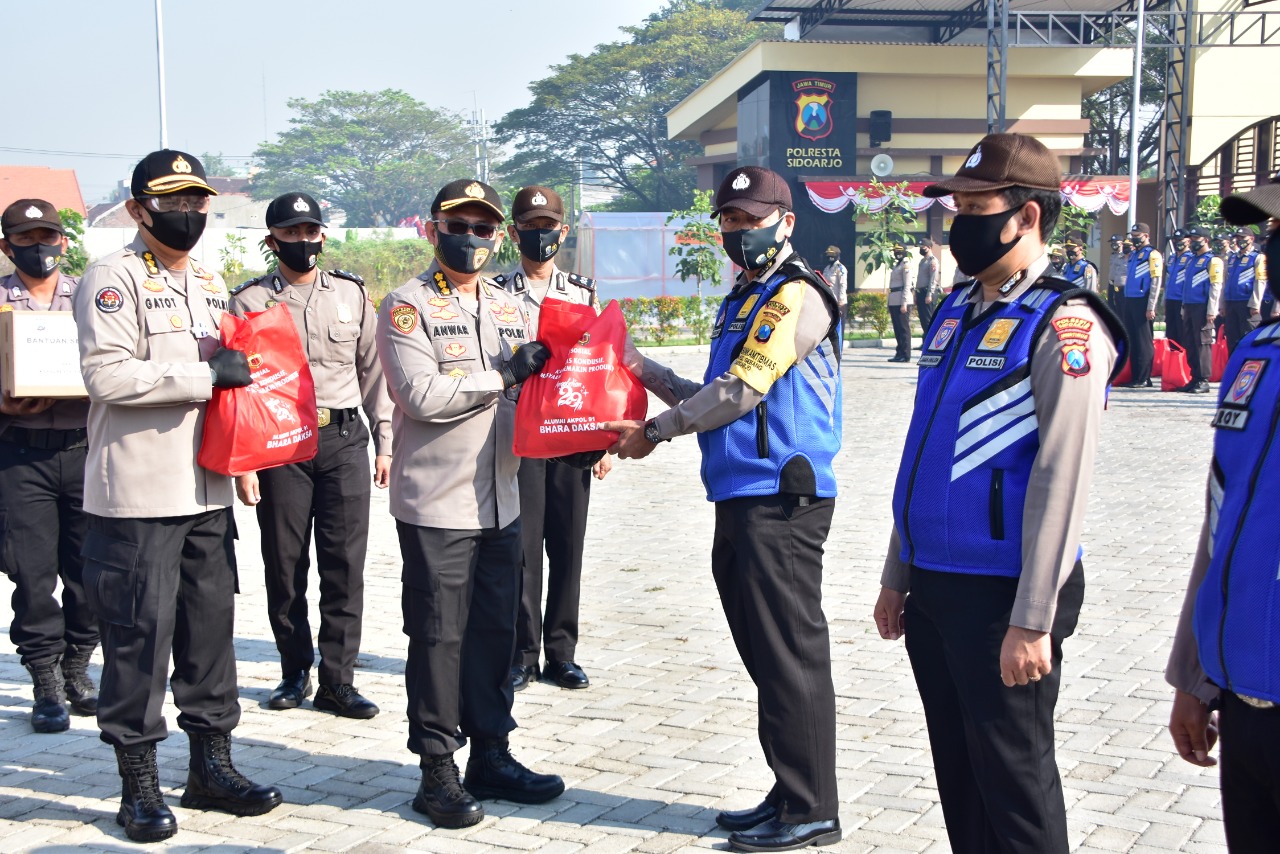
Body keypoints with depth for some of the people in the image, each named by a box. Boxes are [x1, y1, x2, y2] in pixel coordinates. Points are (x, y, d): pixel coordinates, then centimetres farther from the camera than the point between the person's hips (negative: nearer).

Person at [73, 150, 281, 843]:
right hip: (137, 493, -7)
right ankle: (138, 784, 9)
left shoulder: (211, 283, 18)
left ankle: (211, 765, 22)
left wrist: (242, 370, 7)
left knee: (212, 621, 11)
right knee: (140, 630, -3)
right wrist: (206, 374, -18)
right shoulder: (114, 278, -7)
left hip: (206, 489, 7)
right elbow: (106, 374, -19)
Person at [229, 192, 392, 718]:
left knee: (345, 564, -1)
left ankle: (337, 680, 6)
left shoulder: (352, 295, 11)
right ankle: (295, 672, 20)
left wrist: (384, 443, 9)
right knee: (284, 565, 4)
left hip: (344, 438, 1)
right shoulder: (249, 302, 4)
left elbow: (373, 370, 14)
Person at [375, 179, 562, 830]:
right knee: (439, 635, 0)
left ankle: (491, 756, 23)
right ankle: (437, 771, 11)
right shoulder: (407, 306, -5)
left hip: (500, 500, 6)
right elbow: (420, 394, -18)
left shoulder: (510, 308, 14)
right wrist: (503, 374, -15)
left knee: (496, 629, 12)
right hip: (435, 502, -6)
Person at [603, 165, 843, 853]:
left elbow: (741, 391, -15)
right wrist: (645, 370, 12)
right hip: (741, 500, 10)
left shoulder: (796, 295, -10)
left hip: (780, 501, -10)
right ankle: (791, 795, 23)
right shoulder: (743, 299, 21)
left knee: (790, 654, -4)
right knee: (767, 656, 14)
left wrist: (655, 432, -6)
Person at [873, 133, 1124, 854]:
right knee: (959, 773, 17)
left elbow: (1062, 481, -19)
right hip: (936, 588, 8)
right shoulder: (956, 314, 12)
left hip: (1001, 595, -8)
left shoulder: (1063, 324, -13)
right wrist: (898, 577, 17)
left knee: (1014, 779, 4)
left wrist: (1033, 622, -21)